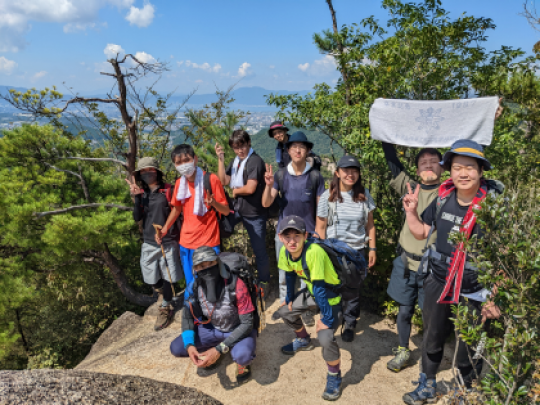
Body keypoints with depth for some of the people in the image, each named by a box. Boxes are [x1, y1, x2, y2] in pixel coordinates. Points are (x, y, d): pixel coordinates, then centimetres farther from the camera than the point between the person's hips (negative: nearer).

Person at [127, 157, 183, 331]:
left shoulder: (168, 191, -6)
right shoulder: (142, 193, 5)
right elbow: (137, 218, -4)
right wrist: (136, 197, -16)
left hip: (168, 243, -4)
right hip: (149, 244, 4)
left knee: (167, 278, 4)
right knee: (153, 281, 12)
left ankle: (165, 308, 25)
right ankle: (168, 299, 38)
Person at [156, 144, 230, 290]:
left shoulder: (211, 179, -12)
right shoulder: (179, 183, 3)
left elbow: (226, 211, -10)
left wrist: (214, 203, -30)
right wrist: (164, 229, 8)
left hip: (209, 242, -4)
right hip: (186, 242, 5)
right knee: (191, 284, 14)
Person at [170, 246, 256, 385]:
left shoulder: (236, 285, -31)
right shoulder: (194, 287, -16)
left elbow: (247, 323, -26)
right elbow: (187, 317, -1)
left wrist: (220, 349, -32)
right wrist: (189, 346, -20)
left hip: (239, 330, -5)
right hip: (213, 329, 5)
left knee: (241, 355, -38)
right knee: (176, 348, -12)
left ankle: (243, 362, 2)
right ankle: (211, 354, 15)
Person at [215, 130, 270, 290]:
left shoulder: (255, 161, -17)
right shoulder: (235, 161, 7)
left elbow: (250, 188, -23)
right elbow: (224, 181, 0)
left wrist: (235, 191, -4)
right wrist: (221, 159, -6)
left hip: (254, 212, -7)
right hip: (237, 208, 7)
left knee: (259, 249, 4)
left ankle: (263, 282, 25)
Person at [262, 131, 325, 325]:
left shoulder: (315, 176, -4)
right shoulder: (280, 175, 0)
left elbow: (320, 206, 1)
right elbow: (266, 203, -4)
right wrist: (268, 185, -22)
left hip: (307, 233, -2)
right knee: (283, 270, 14)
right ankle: (284, 303, 31)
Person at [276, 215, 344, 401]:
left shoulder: (314, 252, -36)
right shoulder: (285, 252, -14)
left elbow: (320, 288, -32)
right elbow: (290, 275, 5)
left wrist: (326, 318, -26)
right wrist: (289, 299, 14)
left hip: (333, 294, -7)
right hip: (312, 291, 8)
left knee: (325, 337, -24)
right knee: (286, 312, 14)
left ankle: (334, 377, 4)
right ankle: (304, 340, 44)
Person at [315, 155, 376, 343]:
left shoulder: (364, 195, 0)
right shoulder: (328, 196, -6)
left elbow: (370, 224, 7)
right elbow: (320, 227, -3)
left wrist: (372, 248, 3)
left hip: (357, 250, 1)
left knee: (353, 290, 8)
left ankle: (349, 324, 29)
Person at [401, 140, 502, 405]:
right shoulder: (443, 199, -4)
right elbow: (421, 232, 10)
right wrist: (411, 211, -5)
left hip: (473, 294, -4)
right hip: (437, 284, 5)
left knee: (468, 353, 14)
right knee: (431, 340, 22)